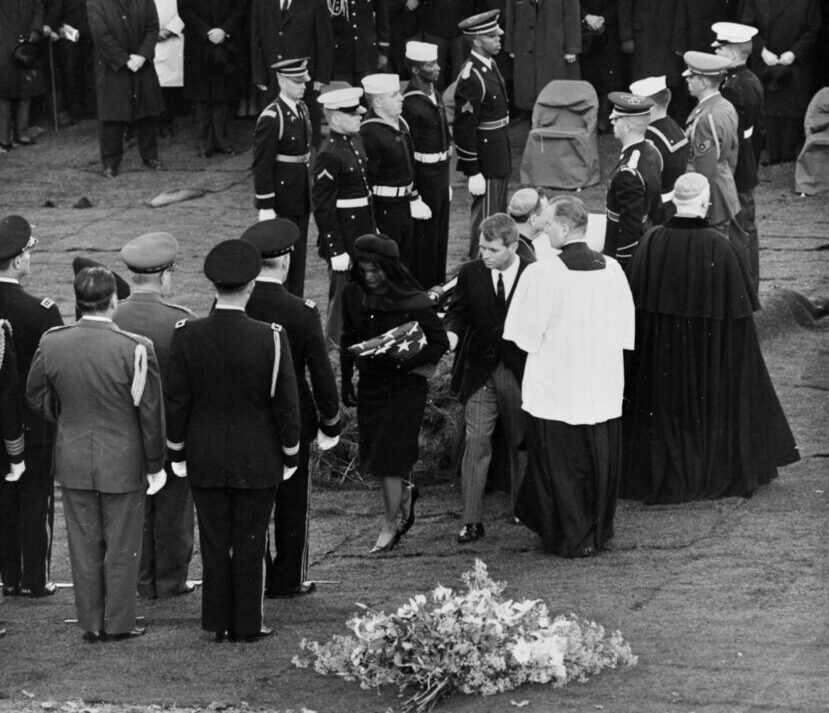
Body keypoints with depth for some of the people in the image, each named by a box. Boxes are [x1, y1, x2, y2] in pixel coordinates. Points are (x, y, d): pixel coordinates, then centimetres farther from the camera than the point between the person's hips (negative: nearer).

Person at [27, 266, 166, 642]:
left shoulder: (52, 344, -9)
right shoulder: (136, 349, -20)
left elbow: (38, 399, 4)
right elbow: (151, 413, -12)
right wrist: (155, 465, 0)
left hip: (73, 461, 3)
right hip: (123, 462, -3)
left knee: (84, 545, 14)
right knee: (122, 547, 11)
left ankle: (91, 623, 20)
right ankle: (118, 622, 19)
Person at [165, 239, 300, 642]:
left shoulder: (186, 337, -10)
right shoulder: (270, 340, -16)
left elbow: (175, 403, -4)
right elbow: (286, 407, -9)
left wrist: (178, 454, 9)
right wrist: (290, 458, 5)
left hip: (205, 462, 2)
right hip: (257, 464, -2)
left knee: (214, 543, 11)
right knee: (249, 545, 8)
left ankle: (219, 623, 17)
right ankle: (247, 625, 13)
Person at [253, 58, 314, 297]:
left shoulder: (302, 110, 8)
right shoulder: (271, 118, -18)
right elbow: (261, 166, -18)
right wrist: (265, 207, -18)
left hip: (301, 200, 8)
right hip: (281, 202, -8)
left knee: (298, 257, 13)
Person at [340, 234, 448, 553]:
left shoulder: (414, 303, -15)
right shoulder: (354, 296, -1)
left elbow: (440, 343, -9)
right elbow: (348, 339, 12)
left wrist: (404, 362, -21)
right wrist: (346, 381, 9)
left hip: (405, 386, -5)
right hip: (369, 384, 5)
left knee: (389, 458, -5)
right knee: (373, 452, 9)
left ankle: (390, 526, 8)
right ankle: (404, 495, 38)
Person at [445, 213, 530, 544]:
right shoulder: (470, 273, 1)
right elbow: (458, 312, 8)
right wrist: (452, 334, -13)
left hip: (521, 371, -1)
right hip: (480, 370, 1)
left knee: (521, 442, 11)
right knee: (476, 440, -6)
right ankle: (471, 520, -4)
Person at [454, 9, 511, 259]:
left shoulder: (490, 65, 7)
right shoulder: (471, 78, -24)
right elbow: (464, 128, -23)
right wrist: (473, 173, -21)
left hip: (499, 158, 10)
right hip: (485, 163, -10)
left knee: (498, 218, 19)